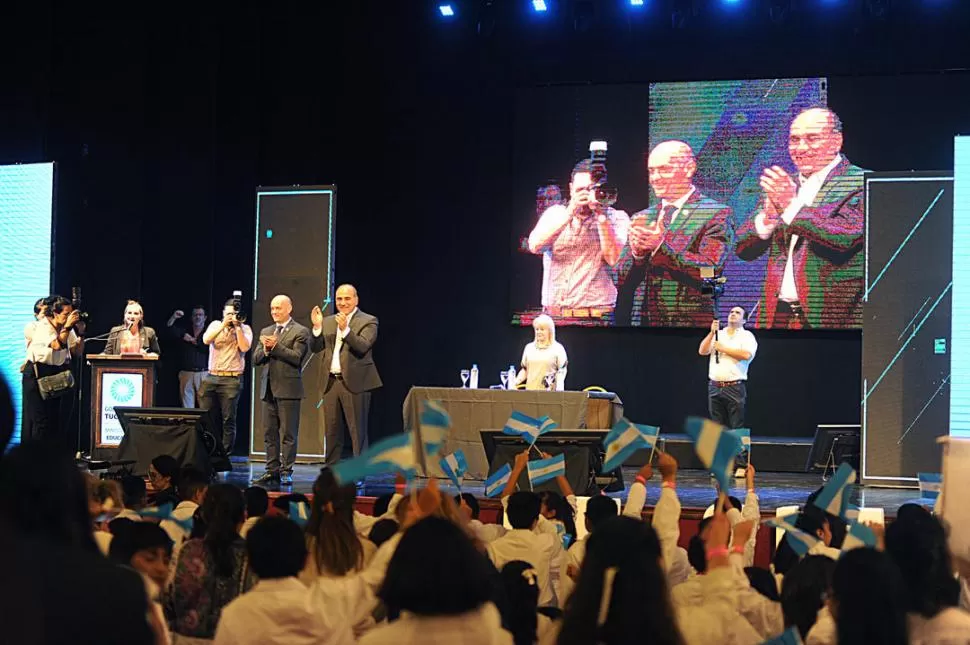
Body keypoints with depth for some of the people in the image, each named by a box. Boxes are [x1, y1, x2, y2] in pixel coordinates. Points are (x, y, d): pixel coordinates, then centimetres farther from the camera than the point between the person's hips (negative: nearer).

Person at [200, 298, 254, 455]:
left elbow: (244, 348, -9)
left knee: (228, 419, -2)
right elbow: (206, 340, -5)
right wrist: (224, 324, -7)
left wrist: (237, 326, -9)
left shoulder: (245, 329, 7)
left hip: (232, 379, -2)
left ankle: (225, 453, 1)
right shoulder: (215, 325, 13)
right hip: (211, 377, 2)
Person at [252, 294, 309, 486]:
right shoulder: (266, 332, 18)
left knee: (289, 433, -4)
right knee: (269, 433, 8)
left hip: (288, 388, -6)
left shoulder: (300, 332, -1)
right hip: (268, 389, 6)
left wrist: (276, 346, -17)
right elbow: (256, 359, 12)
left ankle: (286, 471, -1)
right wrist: (265, 349, -8)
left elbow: (296, 358, -13)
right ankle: (272, 470, 13)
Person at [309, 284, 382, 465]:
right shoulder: (328, 322, 14)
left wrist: (345, 329, -28)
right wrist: (317, 327, -7)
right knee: (332, 432, 11)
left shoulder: (368, 321, -3)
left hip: (355, 383, -6)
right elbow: (315, 348, 8)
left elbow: (362, 347, -17)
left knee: (357, 433, -3)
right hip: (332, 383, 6)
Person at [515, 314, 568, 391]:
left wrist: (559, 387, -16)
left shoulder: (558, 348, 2)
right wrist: (516, 381, 2)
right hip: (530, 390, 4)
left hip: (549, 393, -3)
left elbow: (561, 371, -1)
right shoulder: (529, 347, 14)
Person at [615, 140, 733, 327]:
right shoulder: (642, 218, 13)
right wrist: (637, 252, -10)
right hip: (641, 321, 4)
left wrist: (662, 244, -19)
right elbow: (622, 280, 9)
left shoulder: (716, 214, -3)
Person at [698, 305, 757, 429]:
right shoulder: (717, 334, 17)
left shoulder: (747, 335, 4)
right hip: (714, 386, 4)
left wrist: (723, 349, -8)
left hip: (735, 387, -4)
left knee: (737, 427, -6)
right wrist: (712, 332, -6)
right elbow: (702, 351, 5)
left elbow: (746, 355, -14)